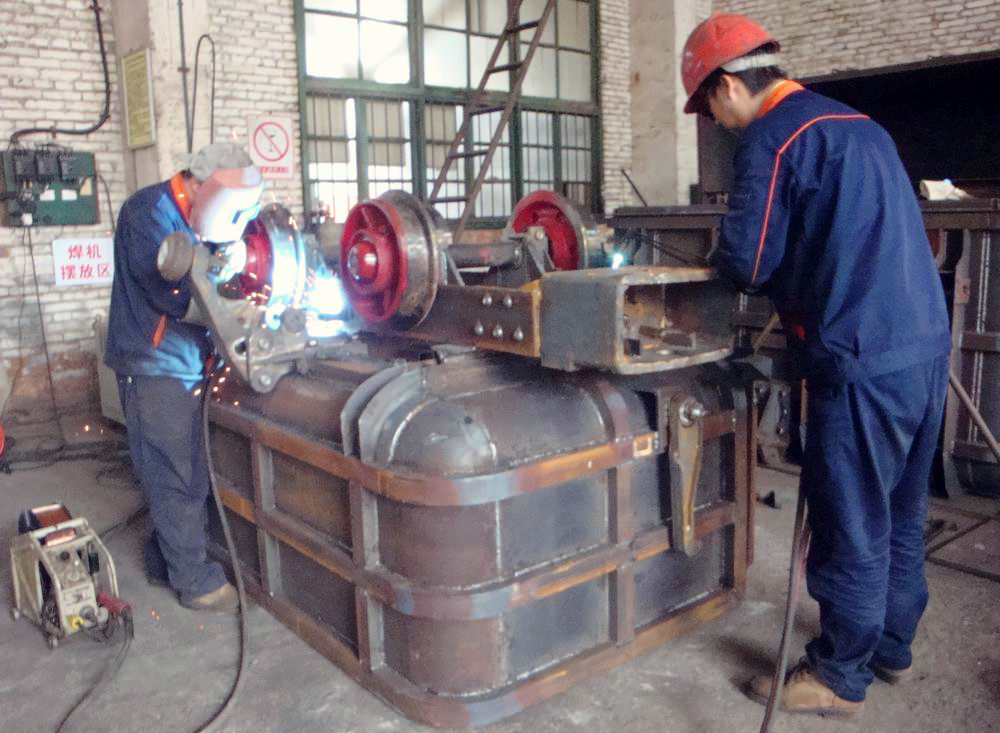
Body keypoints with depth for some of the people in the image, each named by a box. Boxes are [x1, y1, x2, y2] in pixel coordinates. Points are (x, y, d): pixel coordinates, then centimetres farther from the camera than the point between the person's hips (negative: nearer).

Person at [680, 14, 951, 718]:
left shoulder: (771, 137, -10)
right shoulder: (858, 124, 17)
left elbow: (748, 263, -10)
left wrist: (720, 252, 10)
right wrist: (789, 276, 22)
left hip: (866, 363, -9)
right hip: (926, 344, 9)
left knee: (851, 526, 4)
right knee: (900, 513, 20)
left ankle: (839, 678, 20)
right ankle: (892, 646, 36)